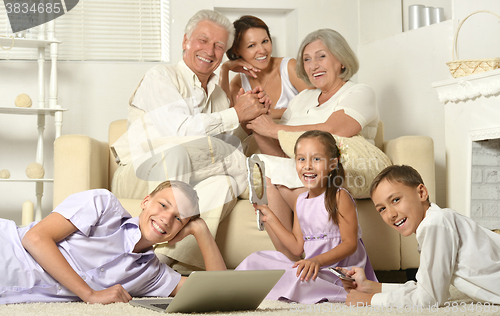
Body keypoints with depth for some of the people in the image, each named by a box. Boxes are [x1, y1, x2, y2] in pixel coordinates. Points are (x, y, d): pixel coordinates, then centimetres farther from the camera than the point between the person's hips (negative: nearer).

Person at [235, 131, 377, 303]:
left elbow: (350, 244, -15)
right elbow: (298, 247, 12)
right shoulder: (301, 201, 12)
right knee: (255, 260, 4)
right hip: (312, 268, 7)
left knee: (298, 276, -36)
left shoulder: (339, 197, -10)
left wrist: (318, 260, -29)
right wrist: (270, 218, 10)